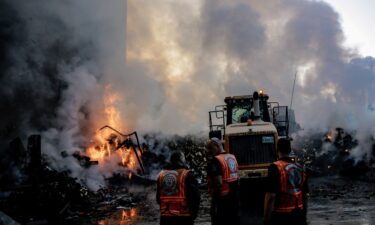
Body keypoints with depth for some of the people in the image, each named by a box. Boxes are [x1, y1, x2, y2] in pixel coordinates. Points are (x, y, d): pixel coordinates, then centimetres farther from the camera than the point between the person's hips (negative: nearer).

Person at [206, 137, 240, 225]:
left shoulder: (215, 160, -16)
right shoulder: (233, 157, 10)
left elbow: (219, 183, -22)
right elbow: (238, 179, 15)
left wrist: (215, 199, -16)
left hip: (222, 198, -8)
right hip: (234, 196, 8)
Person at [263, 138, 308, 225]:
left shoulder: (275, 168, -13)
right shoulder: (300, 168, 7)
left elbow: (271, 196, -19)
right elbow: (304, 196, 13)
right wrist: (303, 215, 23)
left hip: (281, 216, -6)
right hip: (298, 215, 6)